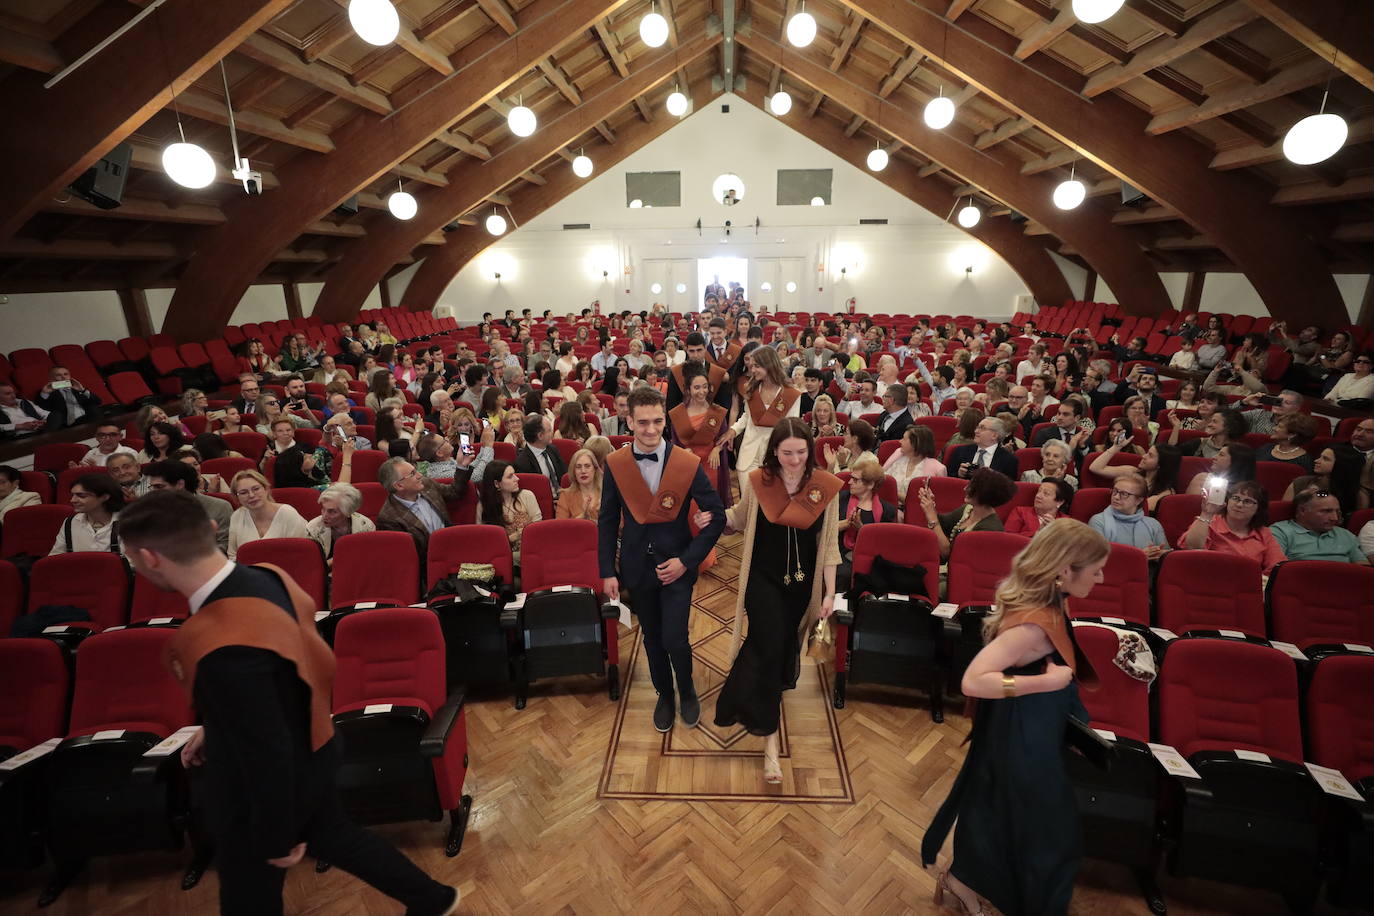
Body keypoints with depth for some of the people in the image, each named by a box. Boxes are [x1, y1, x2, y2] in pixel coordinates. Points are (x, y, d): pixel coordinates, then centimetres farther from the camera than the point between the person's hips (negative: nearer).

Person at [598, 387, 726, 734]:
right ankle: (664, 694, 43)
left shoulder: (688, 463, -13)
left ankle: (687, 690, 30)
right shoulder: (615, 464, -7)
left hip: (676, 566, -2)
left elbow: (717, 516, -8)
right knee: (652, 639, 16)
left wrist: (686, 561, -13)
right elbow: (607, 521, 1)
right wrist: (607, 571, -2)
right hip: (637, 568, 2)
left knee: (675, 640, -3)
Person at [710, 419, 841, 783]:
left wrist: (830, 592, -3)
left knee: (785, 644, 19)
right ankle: (769, 742, 7)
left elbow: (829, 543, -4)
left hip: (802, 583, 2)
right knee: (768, 649, -8)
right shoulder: (758, 482, -12)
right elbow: (739, 519, 6)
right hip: (764, 579, -2)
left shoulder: (825, 486, -11)